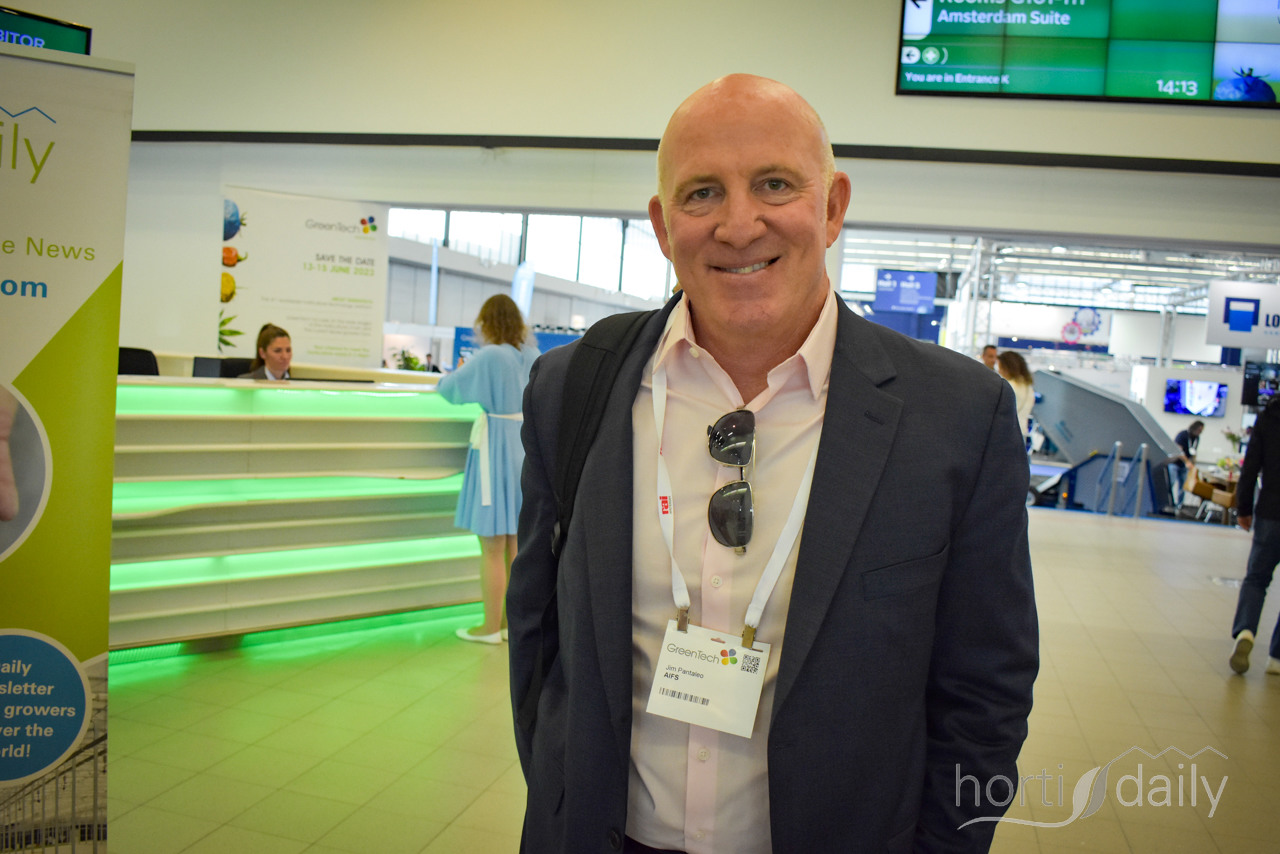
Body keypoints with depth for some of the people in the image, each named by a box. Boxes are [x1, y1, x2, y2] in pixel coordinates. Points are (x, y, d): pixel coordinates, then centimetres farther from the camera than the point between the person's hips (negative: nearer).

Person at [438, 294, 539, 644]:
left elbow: (448, 389, -5)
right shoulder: (533, 356, 4)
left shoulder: (488, 356, -15)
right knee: (516, 546, 14)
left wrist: (449, 377, 19)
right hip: (526, 448, 7)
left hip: (495, 450, -7)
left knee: (492, 549, 1)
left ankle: (491, 628, 9)